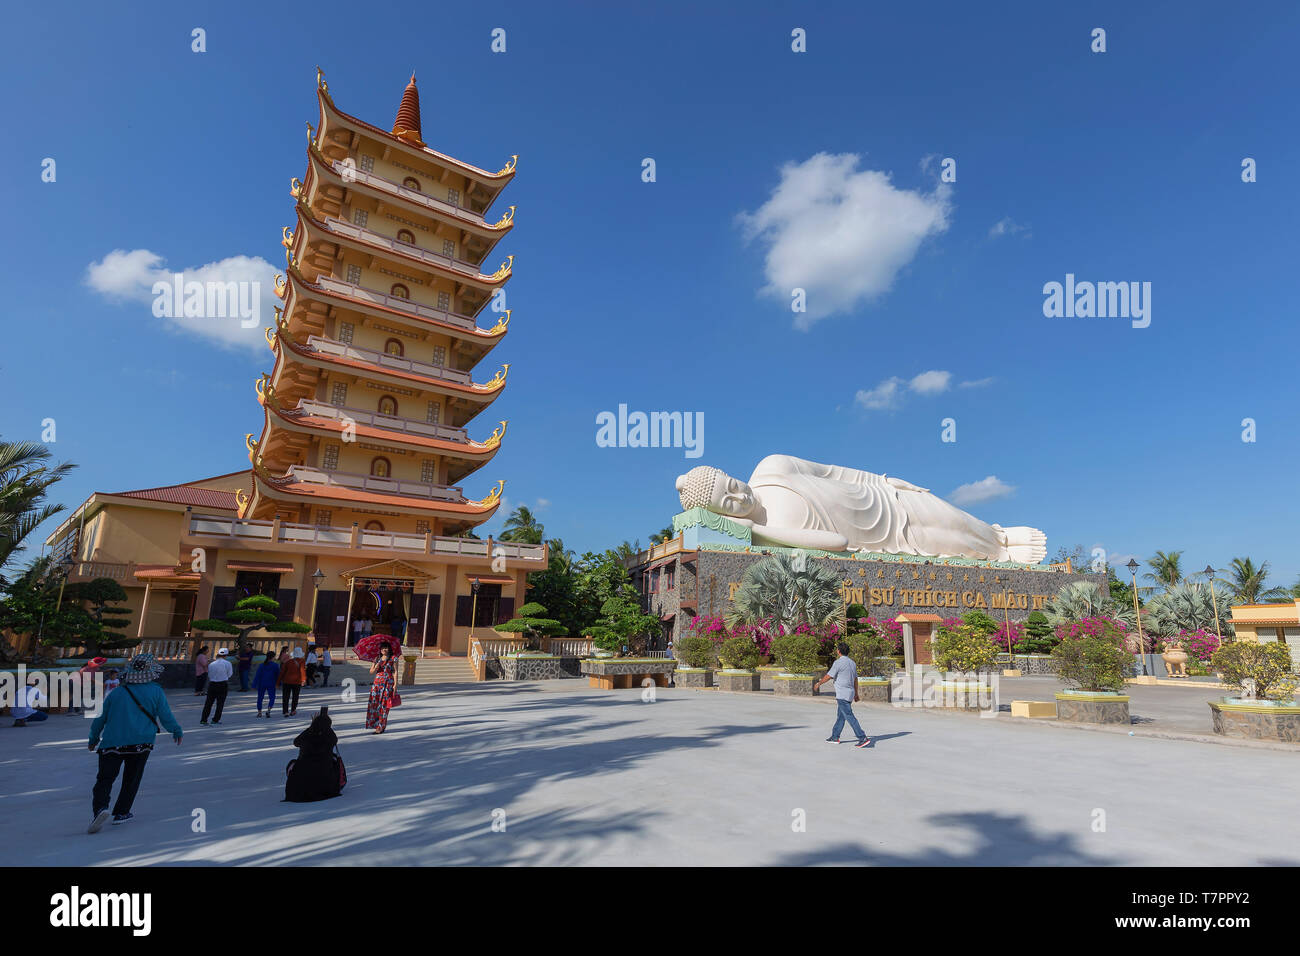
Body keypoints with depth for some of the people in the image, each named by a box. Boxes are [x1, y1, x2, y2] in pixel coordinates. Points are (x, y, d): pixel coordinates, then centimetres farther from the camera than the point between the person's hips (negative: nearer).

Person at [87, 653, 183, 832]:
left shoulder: (116, 693, 10)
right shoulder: (156, 691, 2)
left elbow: (100, 718, 15)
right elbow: (165, 717, 1)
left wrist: (93, 739, 31)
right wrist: (177, 732, 17)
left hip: (112, 743, 1)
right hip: (141, 743, -1)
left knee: (105, 778, 0)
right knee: (132, 778, 16)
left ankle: (99, 808, -24)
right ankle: (121, 813, 17)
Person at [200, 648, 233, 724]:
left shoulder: (211, 664, 5)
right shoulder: (227, 663, -5)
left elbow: (209, 676, 9)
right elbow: (229, 675, 1)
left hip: (212, 684, 3)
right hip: (223, 685, -3)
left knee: (208, 702, 11)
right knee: (220, 702, 5)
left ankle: (203, 719, 10)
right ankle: (215, 720, 6)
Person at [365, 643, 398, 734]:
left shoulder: (393, 659, 1)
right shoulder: (377, 659, 13)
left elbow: (395, 672, -3)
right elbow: (371, 671, 14)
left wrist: (395, 684, -11)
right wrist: (376, 667, -7)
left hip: (388, 683, -4)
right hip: (377, 682, 4)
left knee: (384, 705, -5)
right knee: (374, 703, -4)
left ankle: (381, 727, 1)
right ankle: (375, 724, 8)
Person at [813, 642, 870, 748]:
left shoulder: (838, 662, -14)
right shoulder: (852, 662, 12)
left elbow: (828, 676, -12)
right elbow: (855, 679, 18)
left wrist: (818, 683, 3)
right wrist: (856, 694, 25)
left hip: (842, 695, -9)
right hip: (850, 693, 9)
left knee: (849, 716, -8)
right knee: (840, 716, 16)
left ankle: (863, 738, -12)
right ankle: (835, 737, 24)